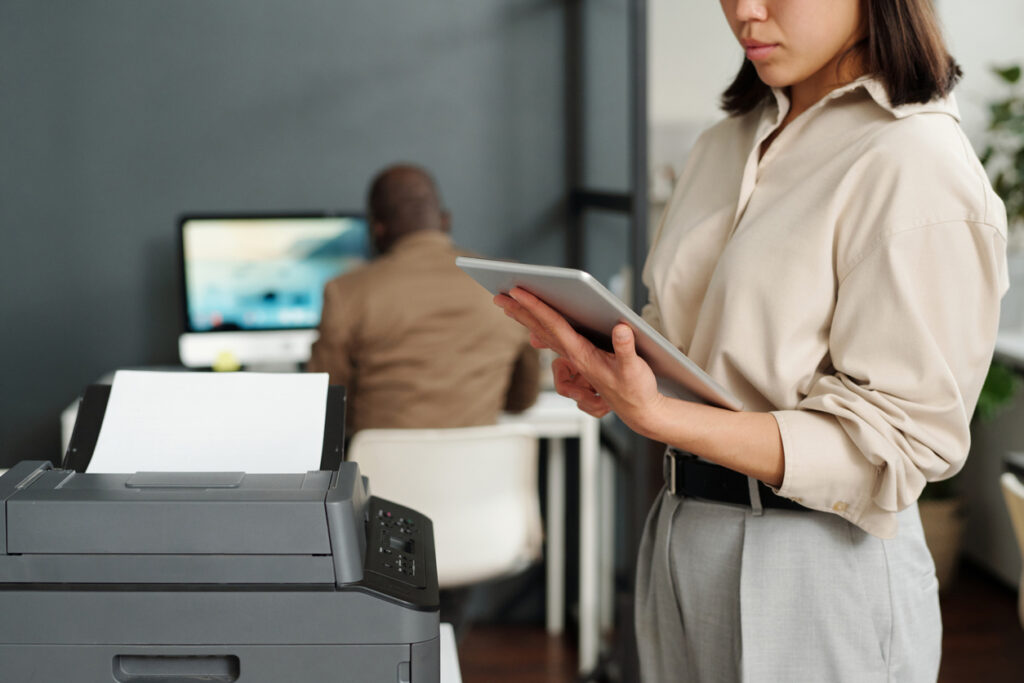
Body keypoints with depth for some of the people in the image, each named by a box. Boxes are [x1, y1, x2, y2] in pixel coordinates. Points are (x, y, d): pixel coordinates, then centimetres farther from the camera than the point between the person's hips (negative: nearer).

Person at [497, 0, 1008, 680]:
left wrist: (655, 417, -28)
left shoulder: (919, 164, -15)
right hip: (681, 539, 7)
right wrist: (607, 369, -4)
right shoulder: (725, 146, 9)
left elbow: (894, 441, -19)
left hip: (819, 567, -7)